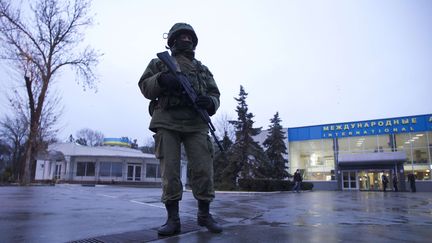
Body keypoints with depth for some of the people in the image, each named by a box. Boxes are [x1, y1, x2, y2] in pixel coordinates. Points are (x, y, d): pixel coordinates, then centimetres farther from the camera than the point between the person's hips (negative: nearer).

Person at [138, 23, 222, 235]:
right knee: (169, 172, -4)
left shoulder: (203, 69, 24)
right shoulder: (160, 63, 19)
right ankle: (173, 219, 5)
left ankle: (204, 214, 12)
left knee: (203, 170, -4)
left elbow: (215, 94, 16)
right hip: (167, 123, -1)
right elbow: (145, 87, 9)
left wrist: (210, 102, -8)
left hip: (196, 124, 2)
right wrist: (161, 80, -12)